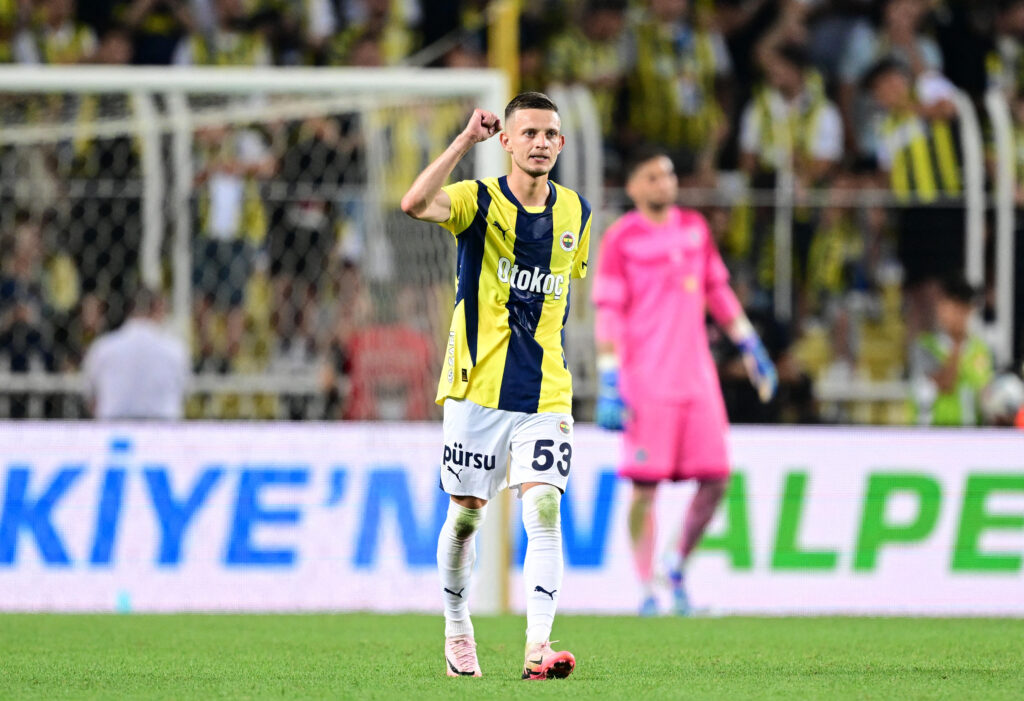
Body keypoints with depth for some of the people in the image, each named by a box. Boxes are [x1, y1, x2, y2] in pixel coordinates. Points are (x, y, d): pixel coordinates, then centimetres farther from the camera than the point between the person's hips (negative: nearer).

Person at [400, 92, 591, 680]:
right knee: (466, 515, 6)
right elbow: (417, 203, -28)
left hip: (545, 392, 2)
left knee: (544, 510, -13)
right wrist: (466, 141, -29)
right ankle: (458, 630, 27)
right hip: (477, 387, -2)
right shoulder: (480, 201, -7)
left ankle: (539, 645, -19)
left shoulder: (575, 212, 7)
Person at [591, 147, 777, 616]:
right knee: (646, 485, -6)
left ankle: (678, 570, 18)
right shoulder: (621, 239, -4)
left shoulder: (695, 229, 13)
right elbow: (608, 315, -7)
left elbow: (718, 292, 22)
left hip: (697, 377, 5)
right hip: (646, 380, -5)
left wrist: (751, 349, 20)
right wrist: (609, 386, -12)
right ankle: (646, 589, 1)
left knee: (715, 478, 0)